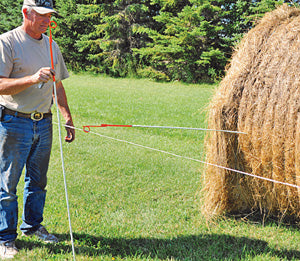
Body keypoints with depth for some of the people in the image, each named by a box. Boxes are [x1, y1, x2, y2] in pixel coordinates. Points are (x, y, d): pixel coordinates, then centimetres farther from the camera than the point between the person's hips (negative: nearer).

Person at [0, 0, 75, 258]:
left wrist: (68, 117, 14)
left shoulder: (51, 46, 13)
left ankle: (32, 225, 30)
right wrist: (33, 78, -28)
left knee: (38, 180, 14)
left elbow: (58, 85, 20)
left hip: (44, 123, 6)